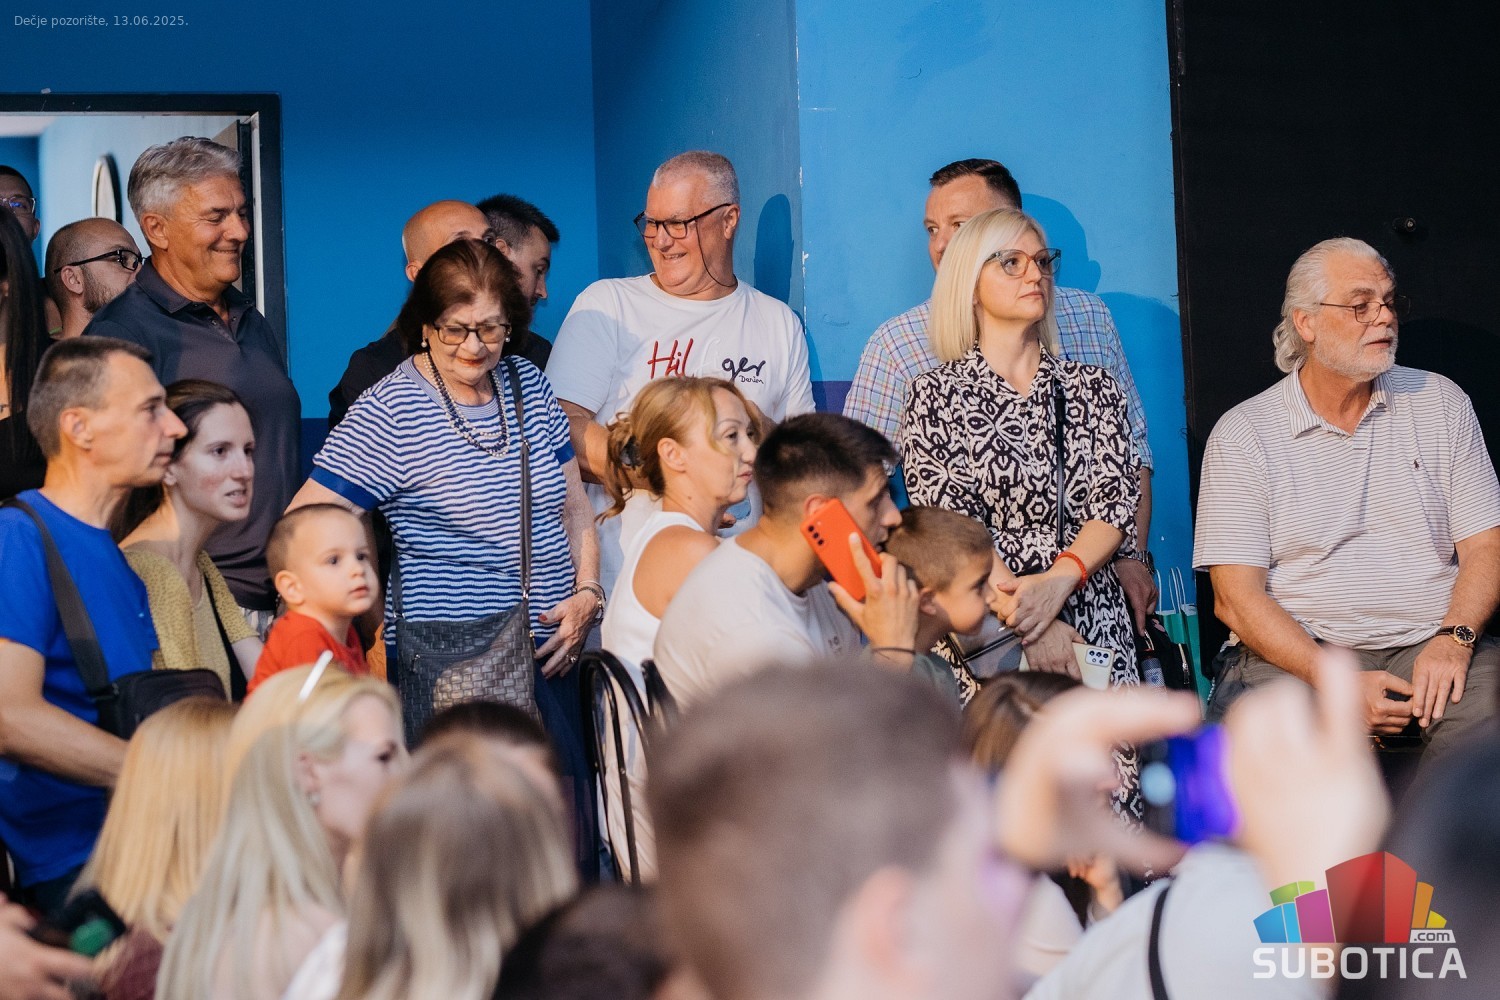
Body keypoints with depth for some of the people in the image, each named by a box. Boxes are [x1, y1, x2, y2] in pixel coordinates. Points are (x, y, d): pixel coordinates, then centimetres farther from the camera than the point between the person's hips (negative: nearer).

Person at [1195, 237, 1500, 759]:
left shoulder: (1442, 403, 13)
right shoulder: (1243, 434, 4)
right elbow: (1236, 597, -4)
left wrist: (1453, 639, -13)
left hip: (1432, 642, 2)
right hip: (1294, 651, -2)